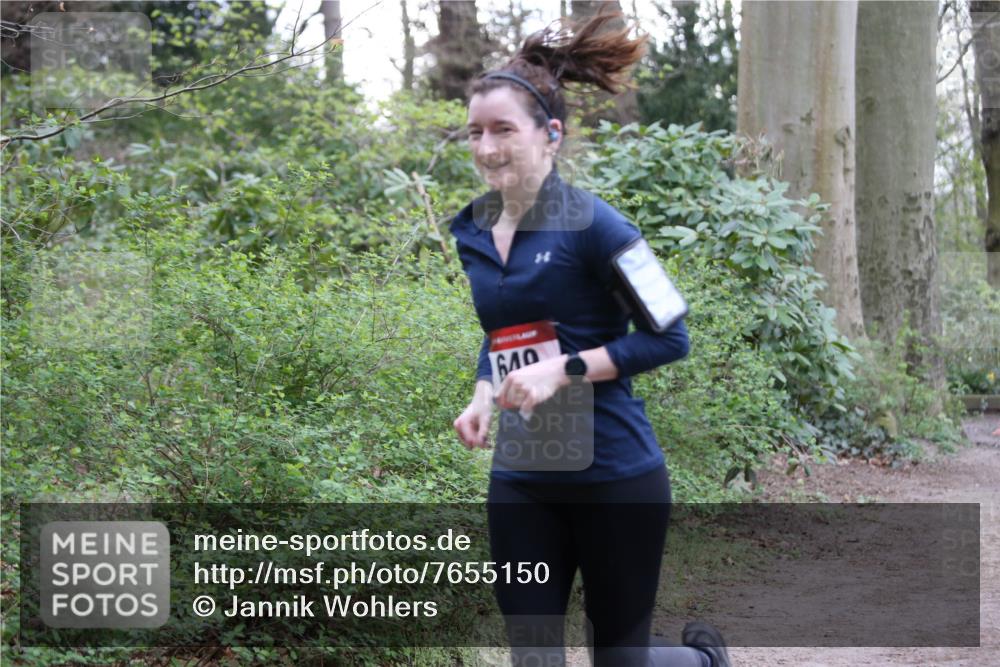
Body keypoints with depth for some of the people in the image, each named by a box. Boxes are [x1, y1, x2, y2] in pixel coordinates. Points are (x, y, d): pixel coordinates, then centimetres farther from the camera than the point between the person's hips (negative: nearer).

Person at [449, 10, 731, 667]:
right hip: (520, 480, 6)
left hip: (614, 475, -5)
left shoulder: (591, 224, -13)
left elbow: (668, 337, -12)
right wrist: (482, 397, 2)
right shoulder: (473, 233, 7)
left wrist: (562, 371, -21)